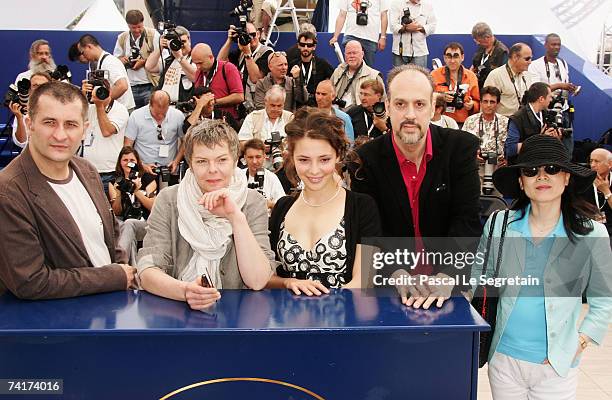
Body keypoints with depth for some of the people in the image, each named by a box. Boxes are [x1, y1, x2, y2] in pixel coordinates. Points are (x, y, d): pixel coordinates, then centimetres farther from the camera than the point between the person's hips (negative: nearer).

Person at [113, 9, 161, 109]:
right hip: (130, 87, 3)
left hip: (149, 86, -3)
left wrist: (144, 62, -12)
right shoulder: (122, 38, 12)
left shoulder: (153, 35, 0)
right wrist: (122, 60, -4)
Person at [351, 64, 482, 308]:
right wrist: (398, 272, -21)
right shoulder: (367, 158, -5)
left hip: (450, 280, 0)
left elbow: (467, 219, -9)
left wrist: (445, 276, -21)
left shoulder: (462, 147, -4)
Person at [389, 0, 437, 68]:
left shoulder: (428, 5, 11)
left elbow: (432, 27, 6)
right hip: (401, 50, -1)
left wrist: (419, 27, -10)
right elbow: (393, 26, -5)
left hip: (419, 51, 1)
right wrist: (406, 28, -19)